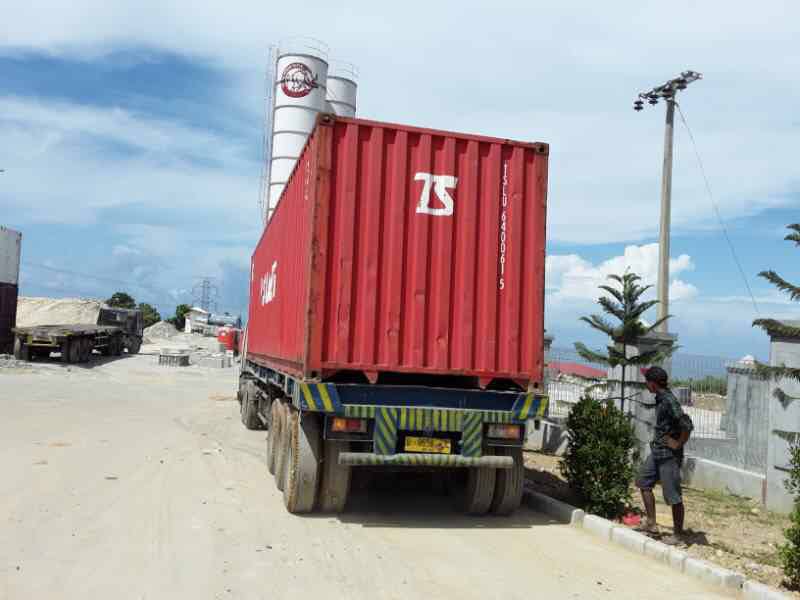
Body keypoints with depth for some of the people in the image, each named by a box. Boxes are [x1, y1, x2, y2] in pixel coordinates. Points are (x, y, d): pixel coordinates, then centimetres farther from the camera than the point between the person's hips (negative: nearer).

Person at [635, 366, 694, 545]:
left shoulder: (669, 401, -23)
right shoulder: (660, 398, 7)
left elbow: (687, 425, -32)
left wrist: (678, 443, -20)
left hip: (669, 455, -10)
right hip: (657, 451, 10)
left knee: (673, 496, 0)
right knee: (643, 482, 17)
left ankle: (677, 535, 12)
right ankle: (651, 523, 24)